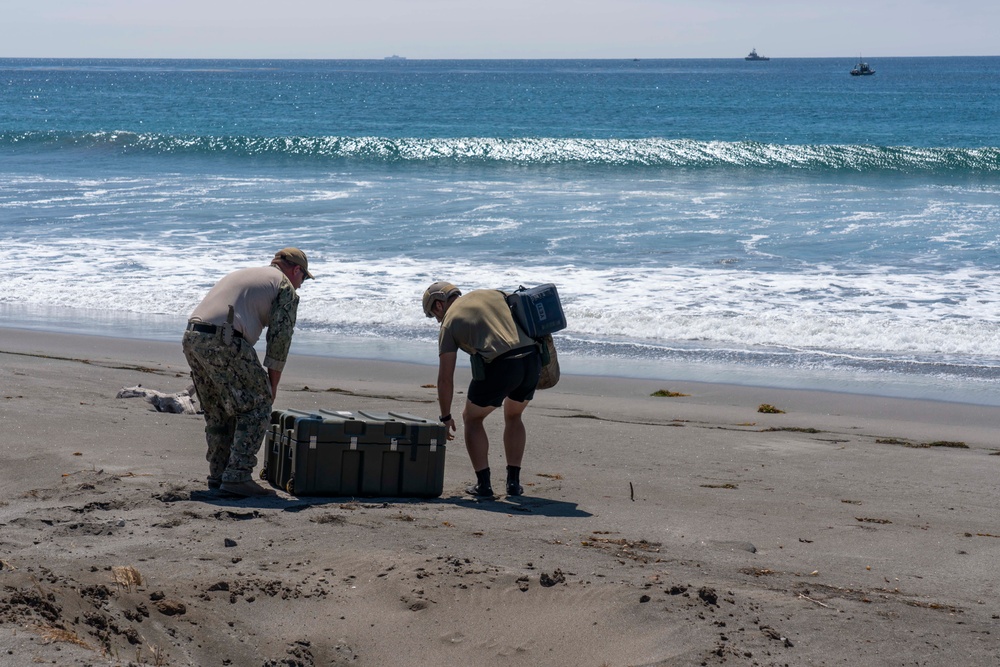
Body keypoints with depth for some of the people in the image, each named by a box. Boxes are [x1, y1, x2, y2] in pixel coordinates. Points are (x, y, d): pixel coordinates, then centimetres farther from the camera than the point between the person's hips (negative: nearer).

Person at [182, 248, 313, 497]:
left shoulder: (241, 275, 33)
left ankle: (219, 474, 23)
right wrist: (272, 385, 10)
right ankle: (237, 476, -5)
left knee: (218, 411, 20)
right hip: (223, 343, -8)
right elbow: (279, 339, 2)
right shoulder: (286, 288, 8)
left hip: (192, 338, 8)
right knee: (256, 408, 1)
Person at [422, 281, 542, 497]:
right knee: (513, 416, 28)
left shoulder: (450, 321, 12)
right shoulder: (493, 294, 25)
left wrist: (445, 417, 21)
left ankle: (483, 483, 10)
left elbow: (445, 378, 11)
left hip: (499, 366, -5)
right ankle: (514, 482, 22)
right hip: (532, 359, 5)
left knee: (472, 418, 18)